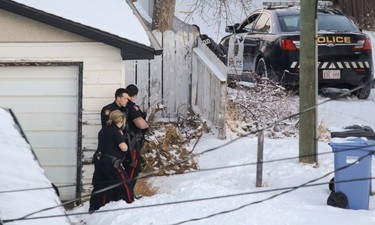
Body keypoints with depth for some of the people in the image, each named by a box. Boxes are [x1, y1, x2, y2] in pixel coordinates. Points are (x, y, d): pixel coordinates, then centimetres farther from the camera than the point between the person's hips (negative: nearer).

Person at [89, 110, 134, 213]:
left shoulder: (104, 130, 14)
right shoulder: (116, 131, -11)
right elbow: (123, 147, -17)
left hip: (99, 160, 8)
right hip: (111, 161, -8)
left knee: (99, 185, 13)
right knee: (125, 184, 1)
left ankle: (93, 208, 14)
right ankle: (129, 204, 1)